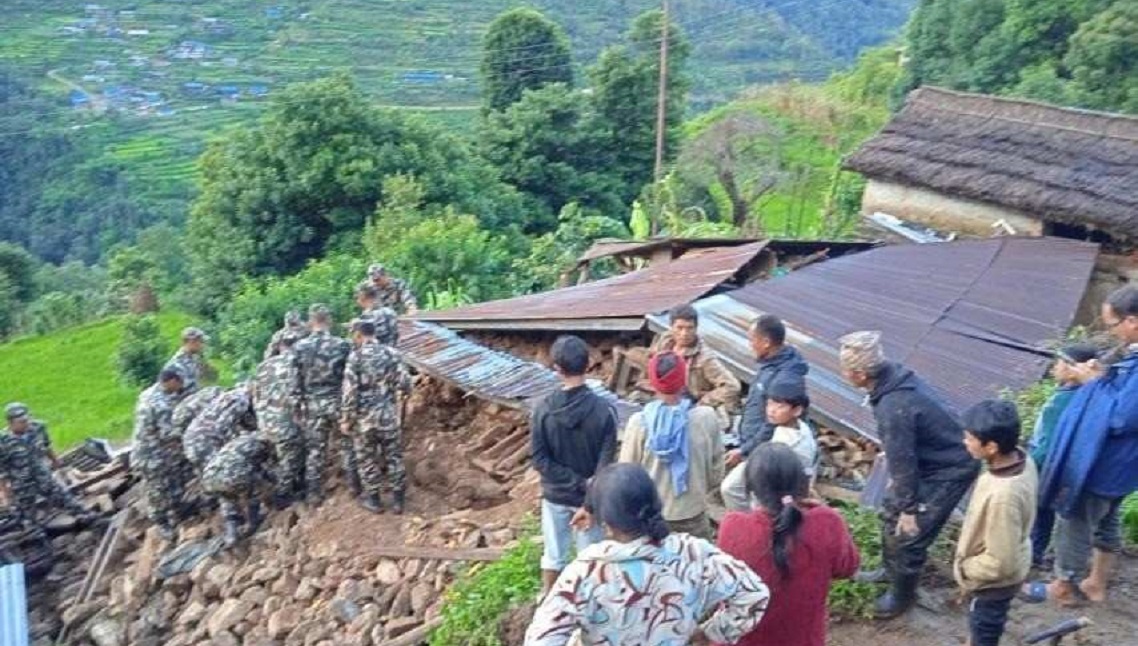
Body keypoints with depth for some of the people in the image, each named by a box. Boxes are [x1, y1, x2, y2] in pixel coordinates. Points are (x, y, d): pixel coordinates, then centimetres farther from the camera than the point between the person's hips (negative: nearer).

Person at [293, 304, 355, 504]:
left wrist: (298, 406, 6)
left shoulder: (300, 347, -4)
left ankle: (314, 494, 14)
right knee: (347, 445, 13)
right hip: (338, 403, -1)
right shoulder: (342, 345, -9)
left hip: (312, 405, 1)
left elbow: (296, 381, -2)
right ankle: (354, 485, 21)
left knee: (314, 450, 9)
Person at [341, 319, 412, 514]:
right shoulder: (392, 353, -3)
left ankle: (373, 499, 23)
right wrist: (406, 391, 20)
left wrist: (345, 419, -4)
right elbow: (404, 384, -5)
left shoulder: (355, 357, -10)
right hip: (389, 415, 2)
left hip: (364, 417, -2)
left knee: (368, 458, 13)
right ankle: (398, 499, 19)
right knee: (394, 457, 12)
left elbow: (350, 391, -13)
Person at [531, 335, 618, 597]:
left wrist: (578, 484, -12)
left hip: (555, 496, 2)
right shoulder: (604, 410, -18)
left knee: (553, 555, 19)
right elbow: (605, 463, -18)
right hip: (589, 497, -1)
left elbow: (539, 460, -13)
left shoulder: (543, 409, -14)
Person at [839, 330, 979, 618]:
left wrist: (910, 508, -12)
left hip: (949, 471, -9)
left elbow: (902, 462, -25)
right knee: (892, 512, 21)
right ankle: (891, 570, 43)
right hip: (932, 458, 9)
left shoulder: (892, 408, -37)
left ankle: (902, 595, 26)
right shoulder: (896, 376, -8)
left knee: (909, 534, 3)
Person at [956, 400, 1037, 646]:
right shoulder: (1021, 459, -15)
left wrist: (965, 569, -14)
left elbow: (1000, 562, -31)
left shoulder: (1003, 495, -42)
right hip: (1009, 562, 7)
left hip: (994, 580, -7)